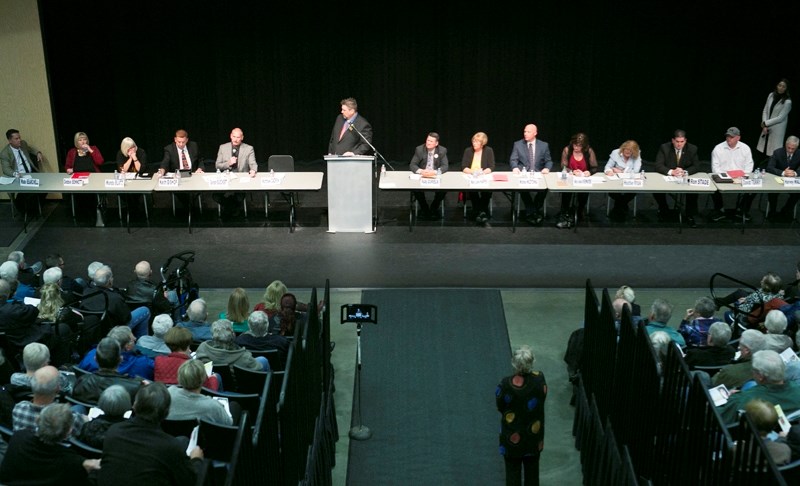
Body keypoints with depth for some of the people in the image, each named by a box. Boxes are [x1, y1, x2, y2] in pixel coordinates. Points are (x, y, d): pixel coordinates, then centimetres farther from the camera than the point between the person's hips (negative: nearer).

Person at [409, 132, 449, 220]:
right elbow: (412, 165, -8)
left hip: (436, 177, 0)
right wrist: (420, 171, -31)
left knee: (444, 188, -27)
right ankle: (424, 209, -3)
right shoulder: (419, 149, -6)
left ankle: (434, 209, 1)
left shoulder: (442, 150, -5)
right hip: (421, 176, 0)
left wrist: (435, 172, -32)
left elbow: (445, 166, -11)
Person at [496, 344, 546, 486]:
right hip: (534, 434, 3)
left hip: (512, 435, -2)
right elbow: (542, 397, -1)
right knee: (532, 467, 22)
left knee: (513, 469, 16)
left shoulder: (507, 384, -27)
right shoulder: (539, 379, -19)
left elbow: (500, 406, -11)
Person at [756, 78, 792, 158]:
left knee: (773, 153, -2)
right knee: (763, 149, 7)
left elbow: (780, 118, -15)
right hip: (766, 127, 5)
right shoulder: (771, 95, 2)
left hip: (777, 130, -5)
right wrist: (764, 126, -5)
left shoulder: (787, 102, -15)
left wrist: (766, 123, -9)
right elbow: (765, 111, 5)